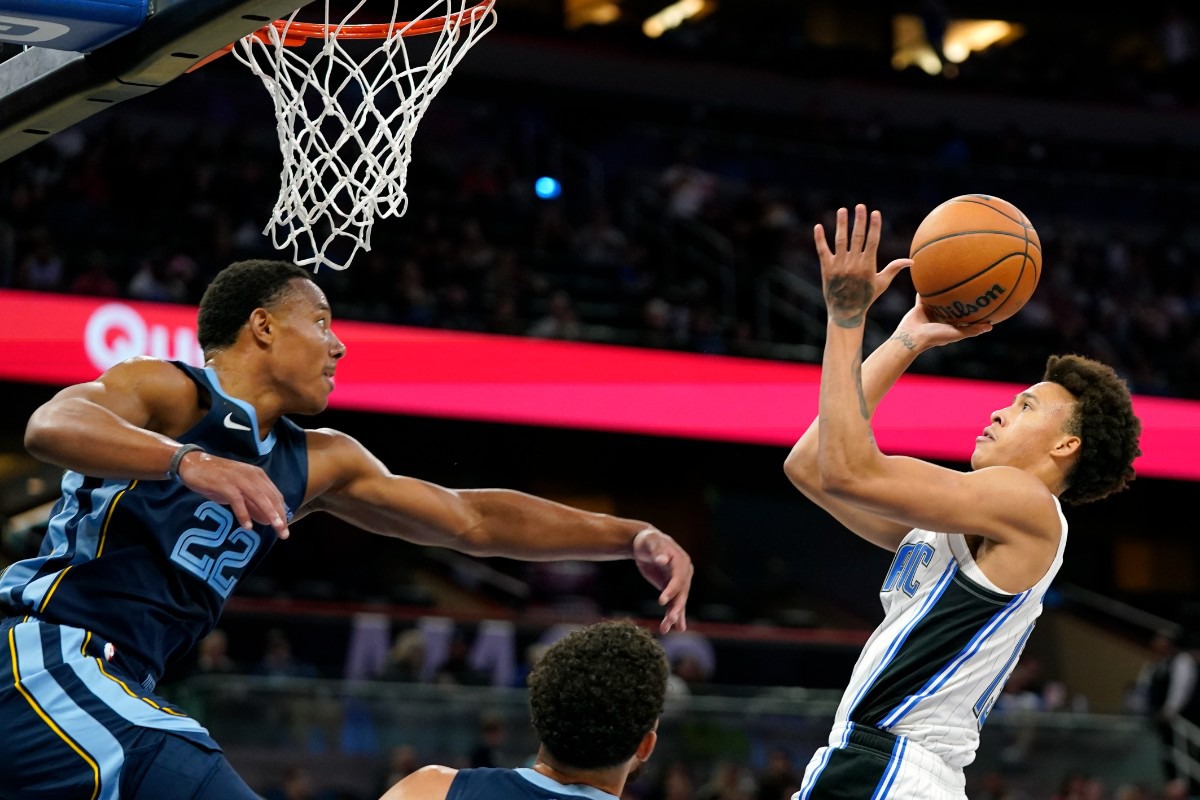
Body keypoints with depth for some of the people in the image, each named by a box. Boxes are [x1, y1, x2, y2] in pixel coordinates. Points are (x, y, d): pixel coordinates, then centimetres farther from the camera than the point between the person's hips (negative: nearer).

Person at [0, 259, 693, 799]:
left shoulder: (318, 464, 18)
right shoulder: (167, 391, -6)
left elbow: (471, 519, 19)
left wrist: (631, 537, 11)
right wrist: (189, 462, -44)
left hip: (118, 690, 10)